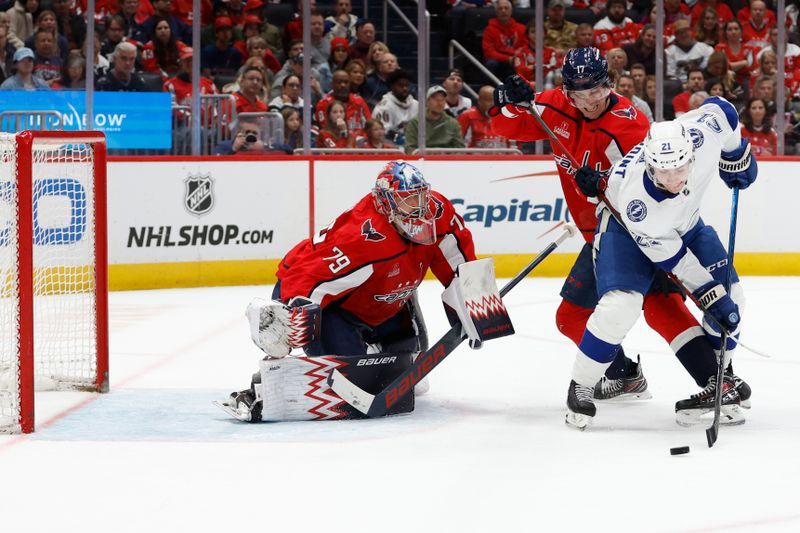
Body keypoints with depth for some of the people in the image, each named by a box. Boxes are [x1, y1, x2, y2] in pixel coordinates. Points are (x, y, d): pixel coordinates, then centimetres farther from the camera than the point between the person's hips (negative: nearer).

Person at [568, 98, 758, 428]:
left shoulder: (704, 132, -36)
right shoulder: (636, 195, -42)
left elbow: (720, 108, -10)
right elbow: (671, 258, -29)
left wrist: (737, 158, 3)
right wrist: (712, 296, -25)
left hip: (686, 222, 5)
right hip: (627, 226, -5)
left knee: (731, 297, -3)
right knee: (620, 307, -24)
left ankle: (719, 382, 15)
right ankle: (580, 388, -4)